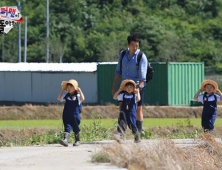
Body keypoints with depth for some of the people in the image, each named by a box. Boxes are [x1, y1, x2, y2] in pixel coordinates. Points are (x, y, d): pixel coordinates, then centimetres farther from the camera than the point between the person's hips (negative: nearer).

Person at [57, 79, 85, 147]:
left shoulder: (77, 96, -2)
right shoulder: (66, 95, 8)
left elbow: (82, 98, -21)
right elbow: (59, 98, 1)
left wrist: (80, 91, -16)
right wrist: (62, 90, 3)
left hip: (75, 115, -2)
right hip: (67, 115, 2)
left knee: (76, 128, 9)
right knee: (67, 127, -10)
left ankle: (77, 140, 25)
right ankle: (66, 139, -22)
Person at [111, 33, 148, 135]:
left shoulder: (141, 57, -10)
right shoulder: (123, 54, 5)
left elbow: (142, 75, -17)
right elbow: (118, 71, 13)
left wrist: (139, 88, -27)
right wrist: (114, 86, 10)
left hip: (137, 86, -4)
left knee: (138, 110, 1)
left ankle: (138, 132, 8)